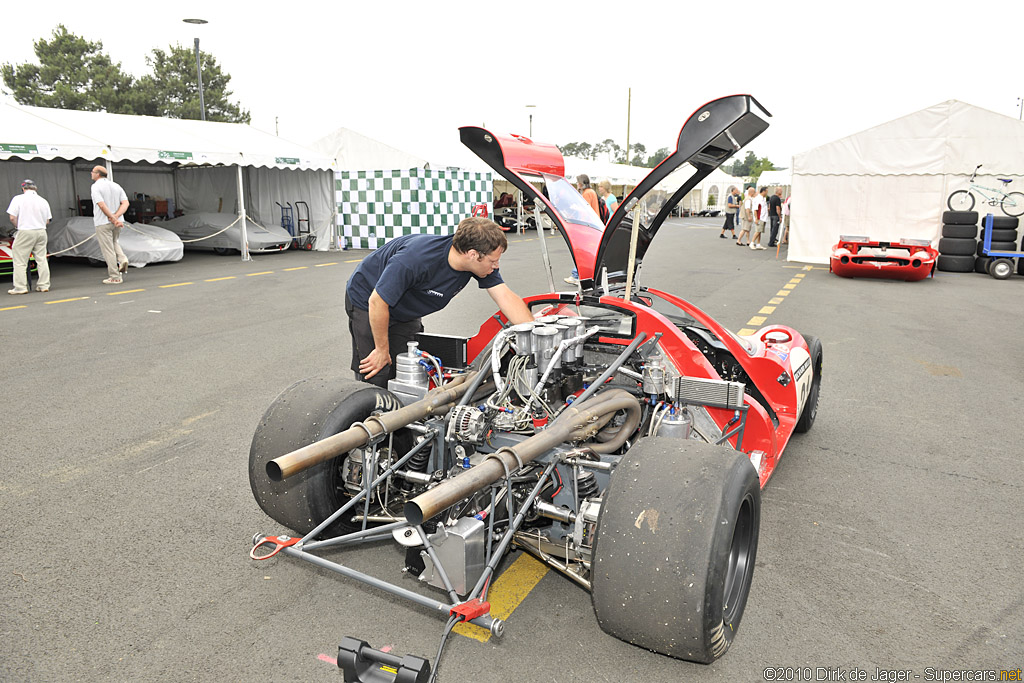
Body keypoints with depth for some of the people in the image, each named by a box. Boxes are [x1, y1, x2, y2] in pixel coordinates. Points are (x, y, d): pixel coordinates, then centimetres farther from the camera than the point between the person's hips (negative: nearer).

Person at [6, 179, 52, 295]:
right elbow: (47, 221, 9)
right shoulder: (43, 201, 8)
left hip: (25, 233, -4)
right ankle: (44, 285, 10)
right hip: (41, 232, 4)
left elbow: (12, 218, -7)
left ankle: (20, 287, 0)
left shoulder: (18, 199, -4)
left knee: (20, 261, 1)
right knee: (42, 260, 9)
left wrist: (18, 226, 10)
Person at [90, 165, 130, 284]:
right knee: (113, 242, 28)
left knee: (108, 249, -1)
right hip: (117, 222, 6)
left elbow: (102, 205, -20)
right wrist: (116, 216, -11)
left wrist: (114, 219, -18)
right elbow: (125, 203, -1)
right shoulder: (116, 186, 10)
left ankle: (114, 277, 0)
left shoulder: (96, 187, -9)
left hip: (103, 222, -6)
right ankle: (122, 259, 1)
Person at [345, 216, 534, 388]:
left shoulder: (480, 261, -21)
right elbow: (377, 302, -30)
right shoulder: (415, 259, -40)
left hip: (406, 313, 6)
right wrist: (382, 350, -19)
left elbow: (506, 298, -19)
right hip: (366, 301, -6)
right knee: (376, 379, -7)